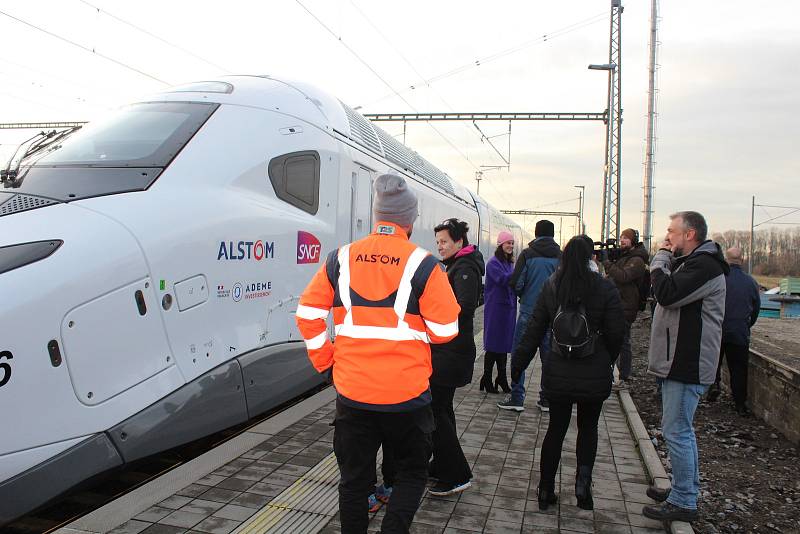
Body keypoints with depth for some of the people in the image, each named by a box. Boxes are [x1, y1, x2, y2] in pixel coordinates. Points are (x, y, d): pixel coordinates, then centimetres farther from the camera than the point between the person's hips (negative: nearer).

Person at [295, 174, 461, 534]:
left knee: (354, 478, 17)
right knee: (411, 473, 18)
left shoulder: (340, 259, 0)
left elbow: (308, 313, 2)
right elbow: (445, 329, -8)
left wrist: (326, 362, 9)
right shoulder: (423, 264, -10)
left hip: (352, 392, 3)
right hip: (406, 394, -2)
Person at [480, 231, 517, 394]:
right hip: (495, 308, -7)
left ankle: (502, 378, 21)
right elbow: (503, 279, -23)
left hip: (508, 307, 7)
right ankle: (487, 378, 9)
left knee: (504, 343, 12)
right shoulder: (493, 263, -9)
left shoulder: (509, 263, 14)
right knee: (493, 344, -1)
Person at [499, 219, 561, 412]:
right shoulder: (561, 256, 0)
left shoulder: (527, 254, -6)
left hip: (529, 312, -3)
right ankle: (547, 399, 17)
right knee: (548, 355, 12)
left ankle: (516, 398, 5)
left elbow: (516, 283, -9)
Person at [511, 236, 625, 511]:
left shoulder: (551, 287, -3)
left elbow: (534, 330, 0)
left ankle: (546, 490, 20)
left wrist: (518, 363, 8)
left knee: (556, 428, 15)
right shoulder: (605, 288, -9)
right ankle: (583, 480, 6)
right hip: (594, 375, -1)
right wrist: (607, 360, 12)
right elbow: (616, 333, -6)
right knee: (588, 427, 20)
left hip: (558, 374, 2)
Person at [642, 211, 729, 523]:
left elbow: (667, 294, -27)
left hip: (687, 365, -11)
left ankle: (684, 503, 6)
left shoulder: (704, 266, -17)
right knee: (681, 430, 19)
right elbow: (665, 294, 16)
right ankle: (686, 489, 32)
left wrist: (660, 259, -15)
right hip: (679, 361, 11)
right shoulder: (691, 263, 16)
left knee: (676, 431, -5)